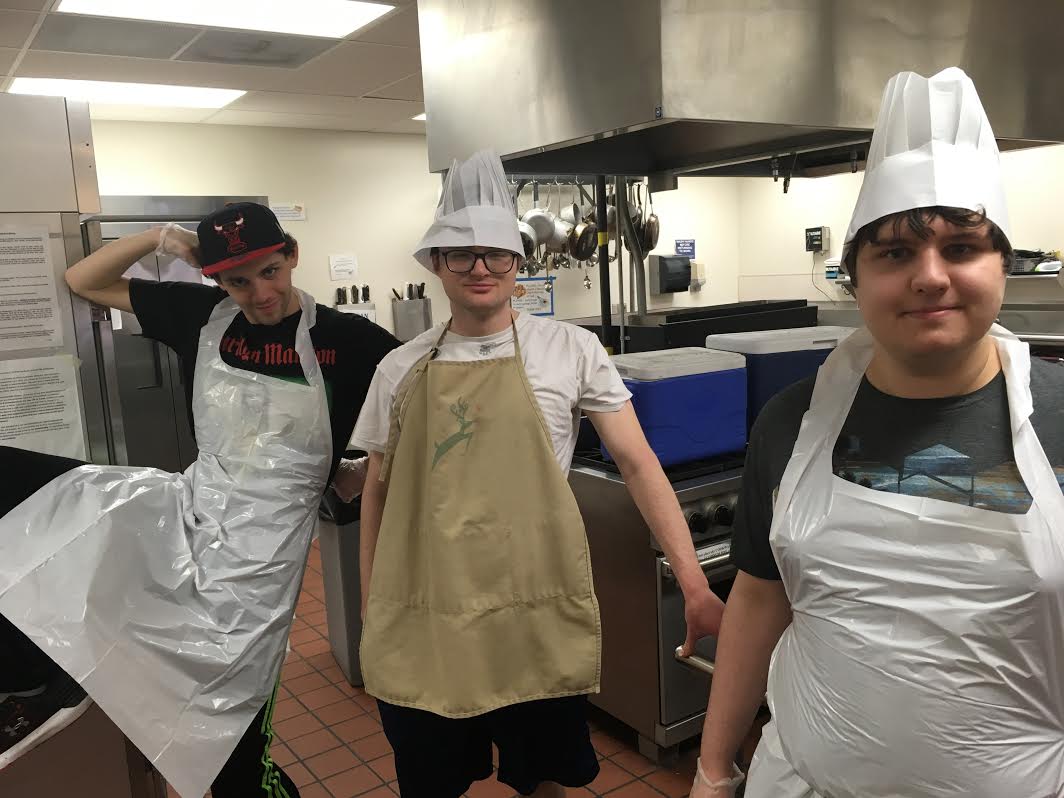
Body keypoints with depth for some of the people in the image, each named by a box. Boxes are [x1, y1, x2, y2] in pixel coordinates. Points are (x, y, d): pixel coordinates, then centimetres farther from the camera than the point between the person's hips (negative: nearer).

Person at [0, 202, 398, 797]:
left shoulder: (347, 339, -11)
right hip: (187, 510, 5)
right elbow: (84, 282, 8)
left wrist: (367, 470, -6)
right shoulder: (203, 315, -1)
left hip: (258, 543, -5)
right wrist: (162, 237, -7)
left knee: (232, 746, 2)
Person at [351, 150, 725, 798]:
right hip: (423, 621, 2)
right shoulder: (402, 368, 3)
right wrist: (371, 610, 13)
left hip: (538, 616, -1)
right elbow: (379, 490, 11)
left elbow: (638, 463, -4)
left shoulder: (570, 350, -3)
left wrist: (694, 584, -9)